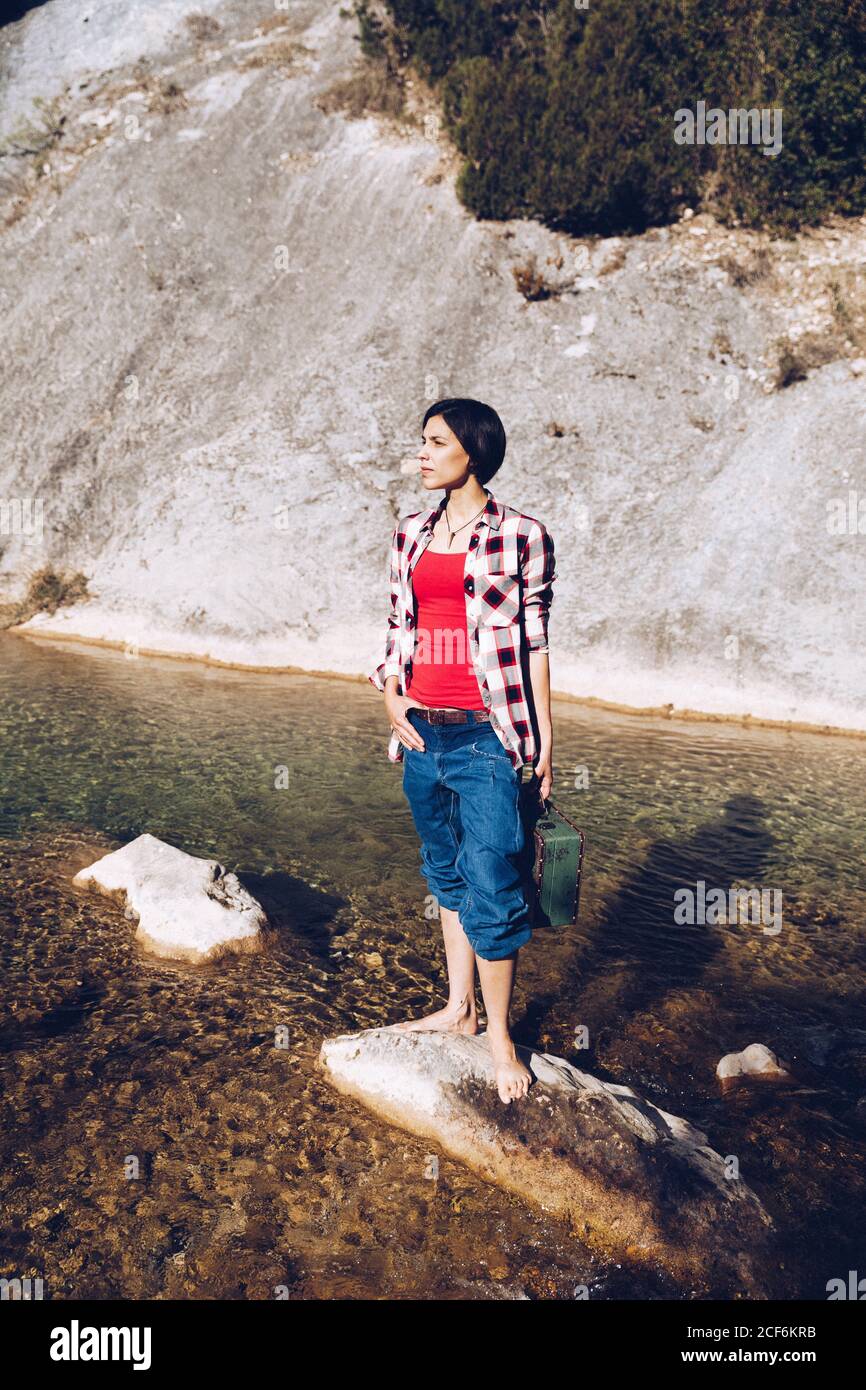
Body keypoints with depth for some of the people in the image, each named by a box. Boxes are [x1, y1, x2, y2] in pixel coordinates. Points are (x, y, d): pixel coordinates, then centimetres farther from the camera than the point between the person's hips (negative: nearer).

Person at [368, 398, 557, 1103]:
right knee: (447, 876, 16)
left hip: (486, 733, -5)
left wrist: (545, 735, -3)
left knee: (491, 888, -4)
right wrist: (392, 697, 1)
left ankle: (499, 1038, 12)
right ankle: (459, 1007, 30)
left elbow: (534, 640, -2)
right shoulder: (411, 533, 11)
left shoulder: (521, 536, -4)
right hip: (423, 728, 6)